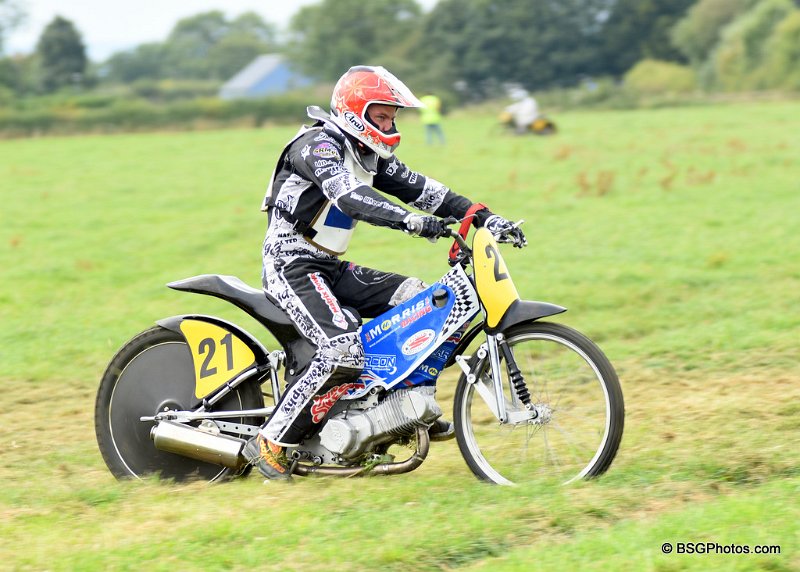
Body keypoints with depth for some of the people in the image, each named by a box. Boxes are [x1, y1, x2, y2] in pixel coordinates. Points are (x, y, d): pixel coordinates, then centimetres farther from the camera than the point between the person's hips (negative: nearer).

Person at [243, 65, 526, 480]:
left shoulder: (368, 155, 13)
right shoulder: (319, 144, -16)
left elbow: (416, 187, 11)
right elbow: (348, 195, -34)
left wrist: (485, 218, 2)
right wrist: (410, 221, -46)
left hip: (329, 269, 10)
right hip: (292, 265, -10)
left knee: (415, 297, 3)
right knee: (344, 351, -26)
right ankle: (270, 442, -21)